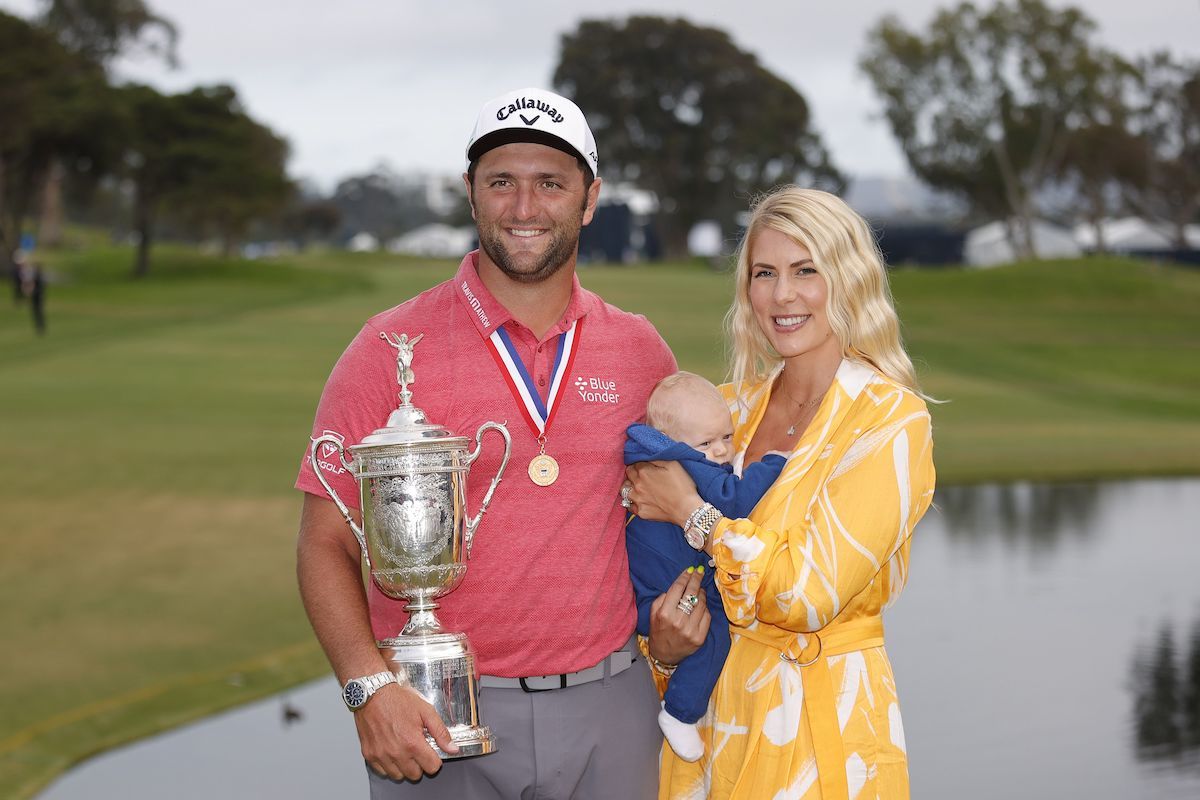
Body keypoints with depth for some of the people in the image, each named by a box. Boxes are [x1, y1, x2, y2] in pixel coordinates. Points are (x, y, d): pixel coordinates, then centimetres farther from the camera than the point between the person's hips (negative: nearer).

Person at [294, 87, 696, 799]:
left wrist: (674, 607, 1)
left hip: (607, 711, 3)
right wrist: (370, 687, -18)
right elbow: (326, 545, -4)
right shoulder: (392, 349, -4)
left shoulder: (641, 352, 5)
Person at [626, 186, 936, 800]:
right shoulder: (731, 408, 5)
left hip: (820, 729, -5)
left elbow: (811, 591, -20)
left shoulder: (890, 420, -12)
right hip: (712, 717, 5)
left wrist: (690, 513, -13)